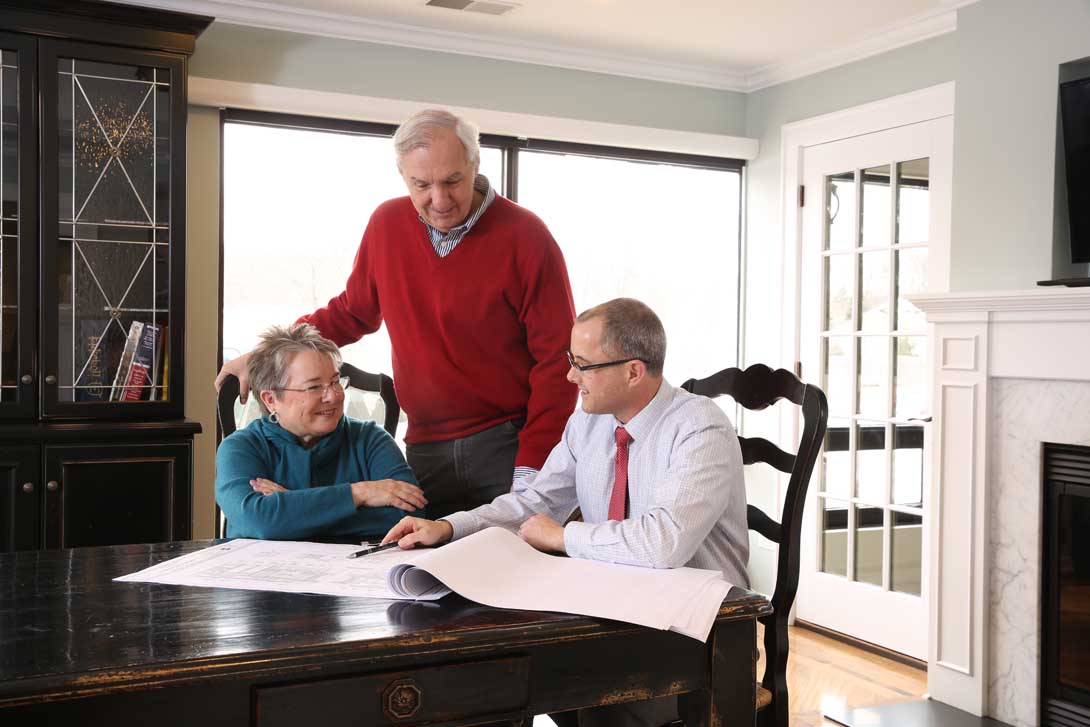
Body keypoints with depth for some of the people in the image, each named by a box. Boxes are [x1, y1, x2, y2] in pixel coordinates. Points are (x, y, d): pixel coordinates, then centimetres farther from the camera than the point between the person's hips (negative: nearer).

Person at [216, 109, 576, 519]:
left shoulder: (525, 236, -8)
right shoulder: (387, 224, 4)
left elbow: (557, 358, -8)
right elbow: (351, 312, 19)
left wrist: (530, 468, -14)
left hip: (509, 443, -3)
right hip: (427, 450, 3)